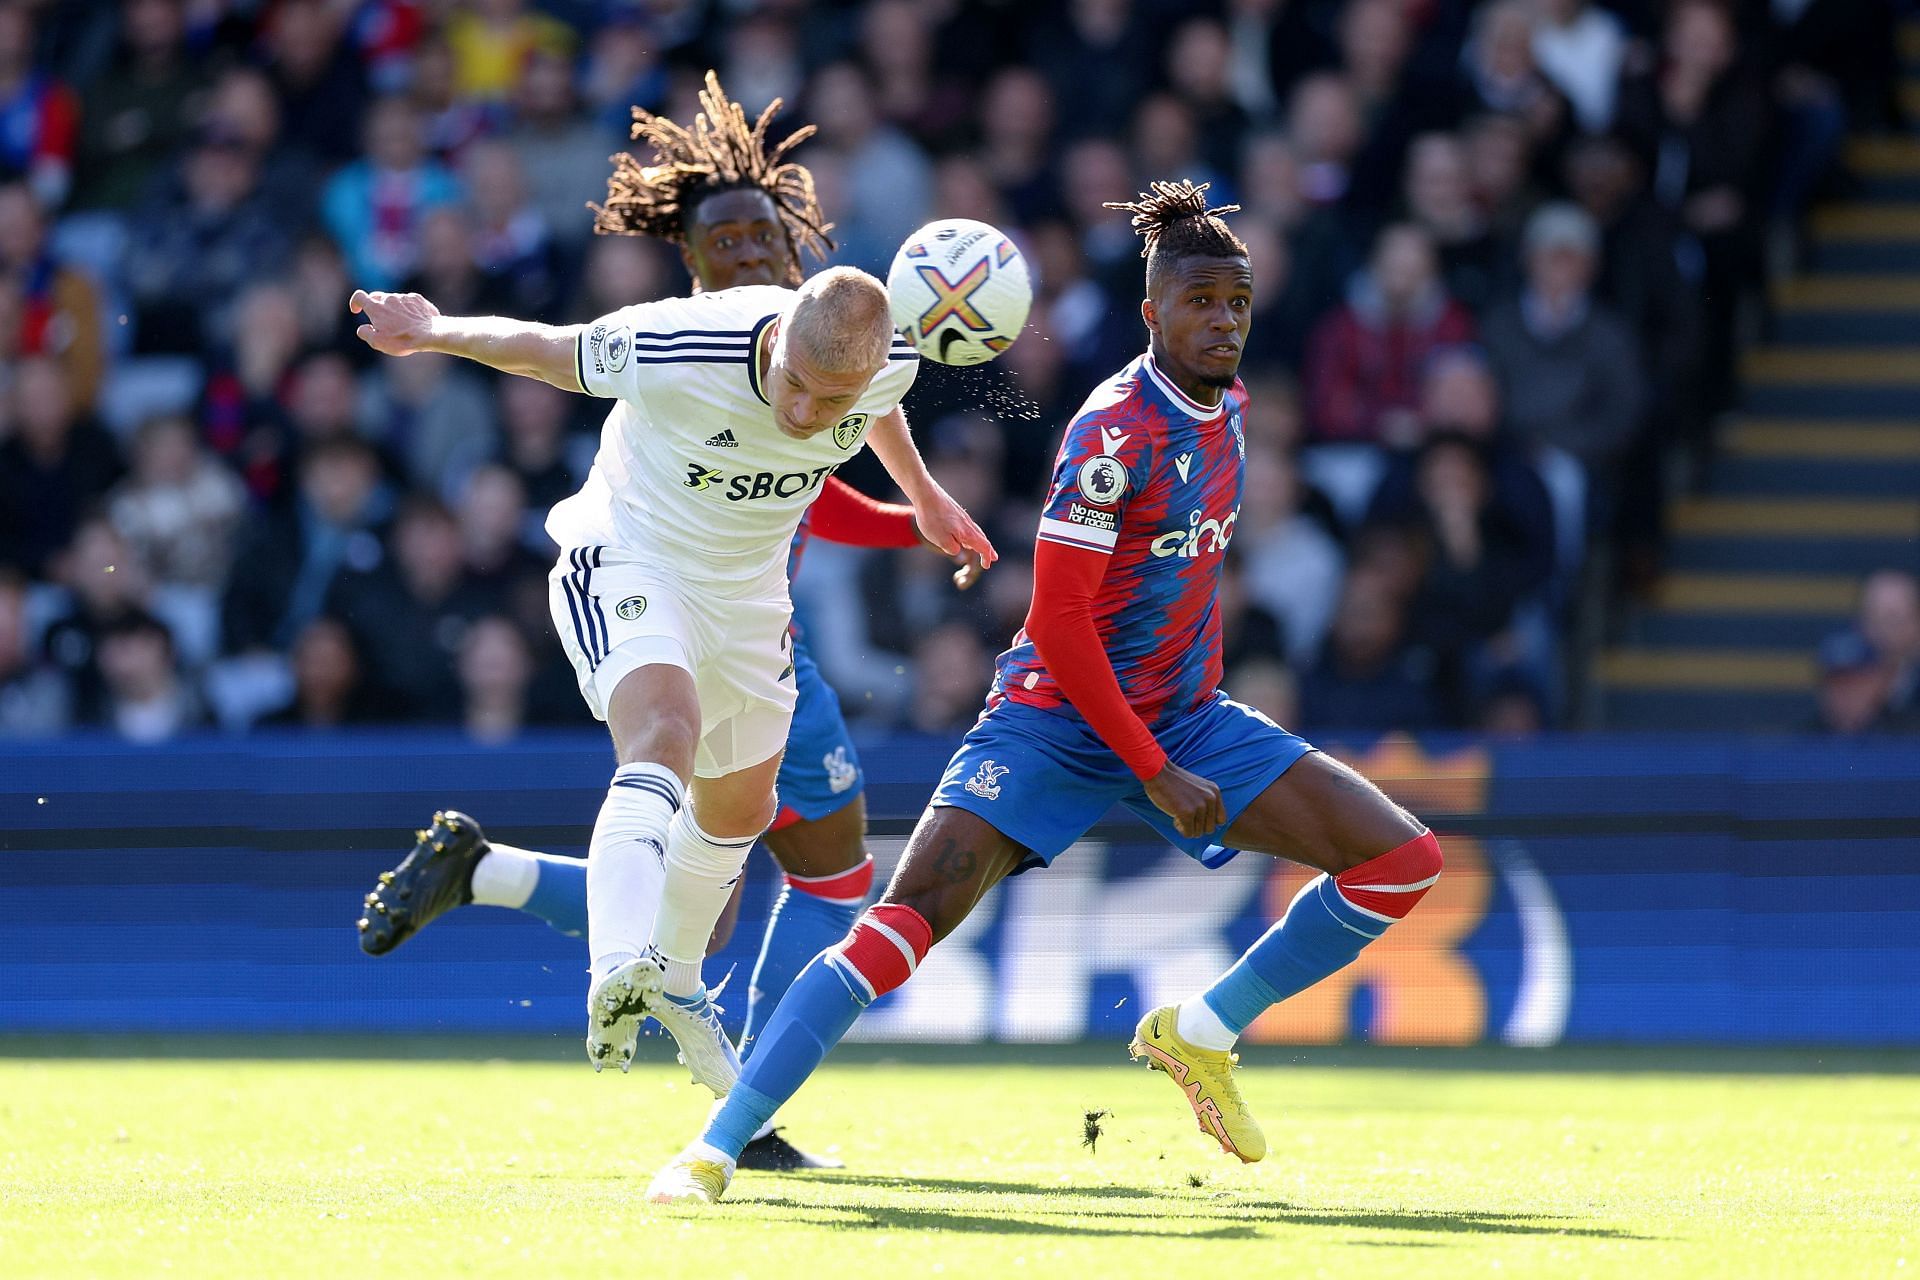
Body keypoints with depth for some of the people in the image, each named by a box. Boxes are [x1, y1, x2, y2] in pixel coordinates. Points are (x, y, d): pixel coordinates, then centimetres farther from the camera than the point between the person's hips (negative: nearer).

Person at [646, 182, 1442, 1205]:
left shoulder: (1226, 405, 5)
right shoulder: (1116, 429, -19)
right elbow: (1059, 623, -21)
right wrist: (1156, 775, -20)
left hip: (1183, 718, 7)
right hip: (1057, 724, -7)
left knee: (1404, 860, -4)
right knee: (903, 924, -21)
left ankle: (1197, 1036, 10)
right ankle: (713, 1149, -17)